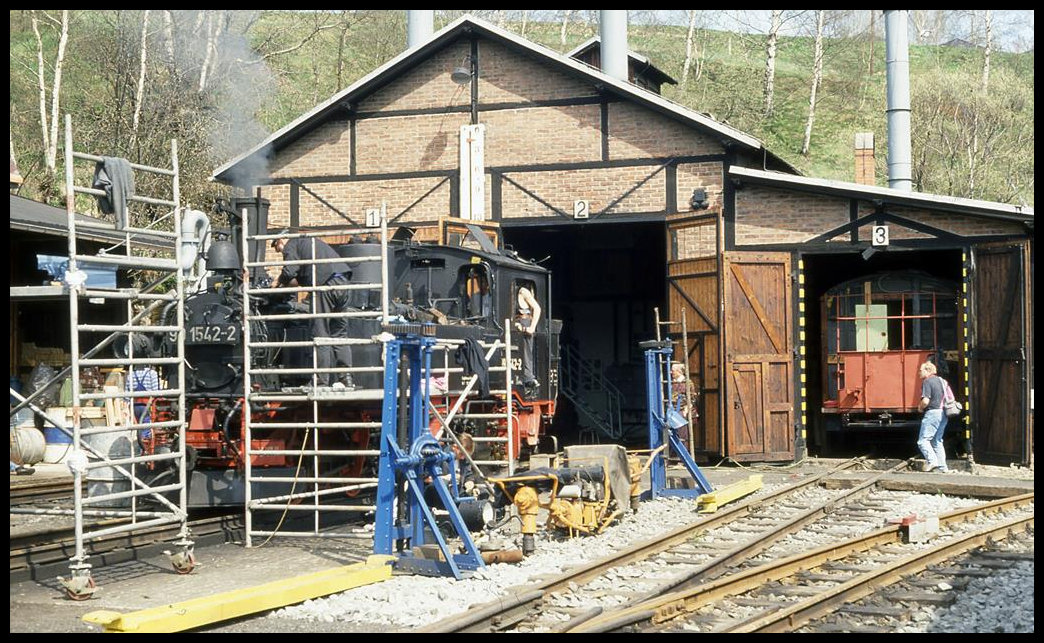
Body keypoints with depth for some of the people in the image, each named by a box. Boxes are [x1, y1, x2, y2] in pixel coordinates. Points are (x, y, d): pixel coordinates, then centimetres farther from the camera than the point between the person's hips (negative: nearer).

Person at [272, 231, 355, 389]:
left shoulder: (291, 246, 10)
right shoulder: (311, 242, 35)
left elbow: (289, 272, -4)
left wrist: (277, 283, 15)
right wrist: (288, 282, 40)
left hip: (325, 285, -8)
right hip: (343, 281, 8)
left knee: (321, 335, -3)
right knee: (340, 334, 12)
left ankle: (322, 382, -4)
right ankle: (347, 379, 8)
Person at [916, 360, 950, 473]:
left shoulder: (927, 382, -11)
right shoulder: (941, 381, 15)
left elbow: (925, 401, -20)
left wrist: (920, 408, -2)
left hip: (932, 413, -9)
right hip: (943, 414, 9)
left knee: (923, 440, -6)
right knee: (937, 441, 14)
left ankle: (932, 461, -20)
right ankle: (942, 467, 11)